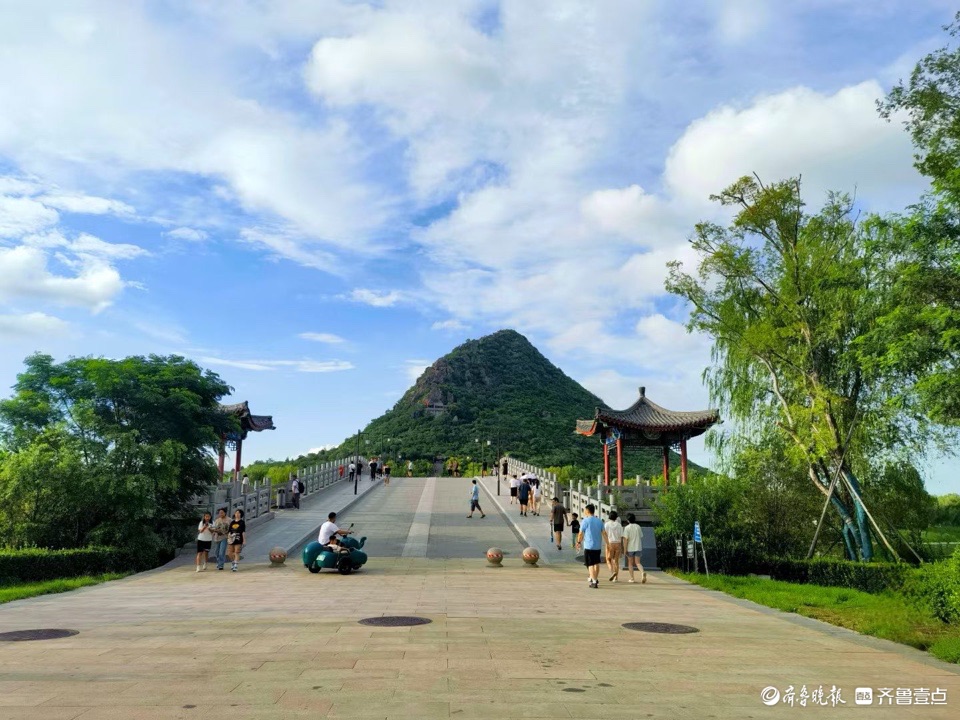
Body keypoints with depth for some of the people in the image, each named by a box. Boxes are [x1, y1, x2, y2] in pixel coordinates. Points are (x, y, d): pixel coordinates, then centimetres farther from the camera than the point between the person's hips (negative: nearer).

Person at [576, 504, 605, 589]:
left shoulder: (585, 521, -8)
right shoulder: (599, 521, 7)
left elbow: (581, 533, -6)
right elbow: (604, 533, 4)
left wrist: (579, 542, 8)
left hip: (588, 546, -6)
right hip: (598, 545, 6)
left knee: (590, 564, -1)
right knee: (597, 563, 20)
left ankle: (594, 582, -7)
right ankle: (596, 579, 33)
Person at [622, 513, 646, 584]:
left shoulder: (627, 528, -9)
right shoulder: (638, 527, 4)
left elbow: (625, 539, -13)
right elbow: (641, 537, 9)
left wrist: (625, 549, -9)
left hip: (630, 548, -3)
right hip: (638, 547, 3)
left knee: (630, 563, 12)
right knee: (637, 563, 5)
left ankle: (632, 578, 12)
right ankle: (643, 572, -24)